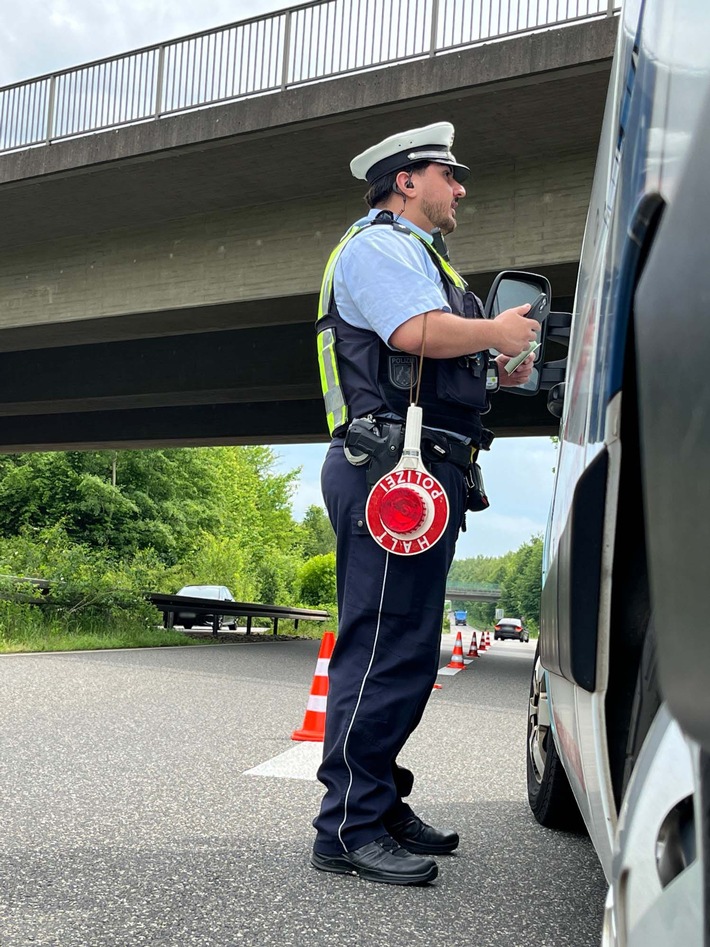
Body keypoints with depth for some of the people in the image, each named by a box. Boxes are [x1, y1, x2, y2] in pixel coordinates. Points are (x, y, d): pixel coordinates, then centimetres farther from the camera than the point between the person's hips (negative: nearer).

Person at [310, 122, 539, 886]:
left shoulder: (412, 252, 31)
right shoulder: (379, 243, -1)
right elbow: (418, 331, -20)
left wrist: (500, 369, 15)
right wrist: (496, 331, -4)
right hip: (392, 466, -11)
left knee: (404, 649, 11)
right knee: (385, 644, -12)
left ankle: (379, 805, 19)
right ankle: (348, 828, -7)